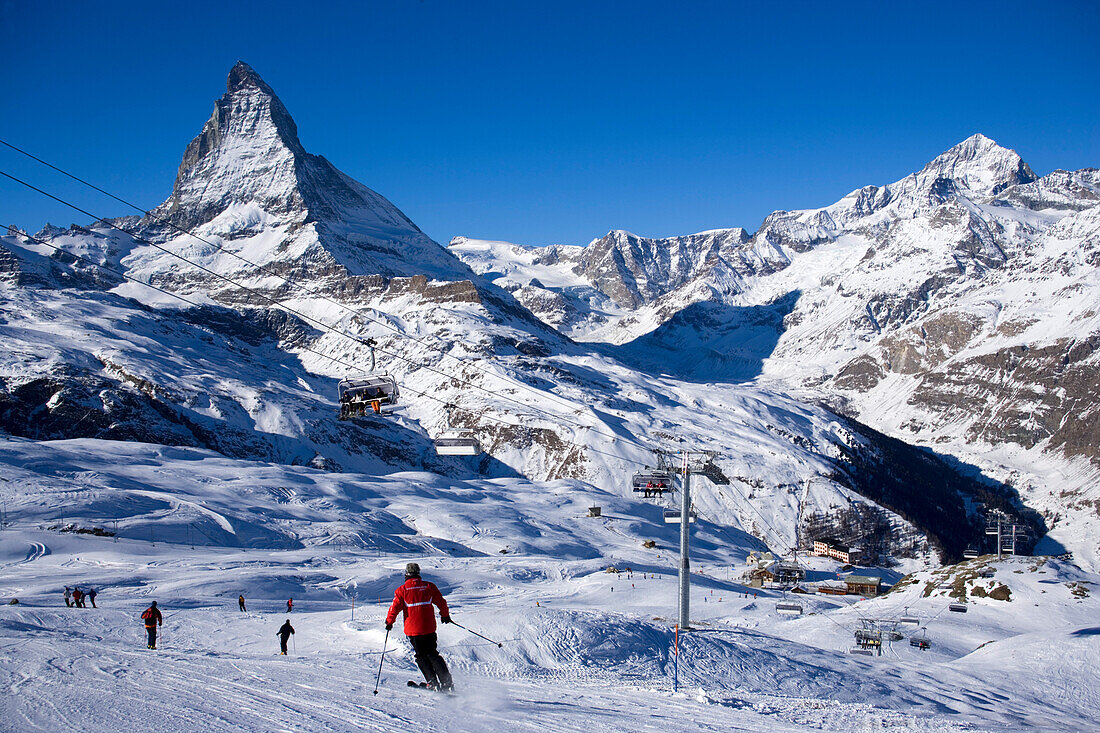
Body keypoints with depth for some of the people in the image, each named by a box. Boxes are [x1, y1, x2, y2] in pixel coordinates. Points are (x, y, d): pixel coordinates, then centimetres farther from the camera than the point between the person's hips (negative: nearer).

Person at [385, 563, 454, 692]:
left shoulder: (402, 590, -6)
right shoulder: (429, 586, 2)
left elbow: (395, 607, -7)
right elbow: (441, 602, 8)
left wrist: (389, 622, 10)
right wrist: (445, 616, 26)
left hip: (413, 630, -3)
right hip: (429, 628, 3)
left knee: (422, 657, 11)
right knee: (433, 654, 13)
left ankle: (433, 683, 2)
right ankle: (447, 682, 4)